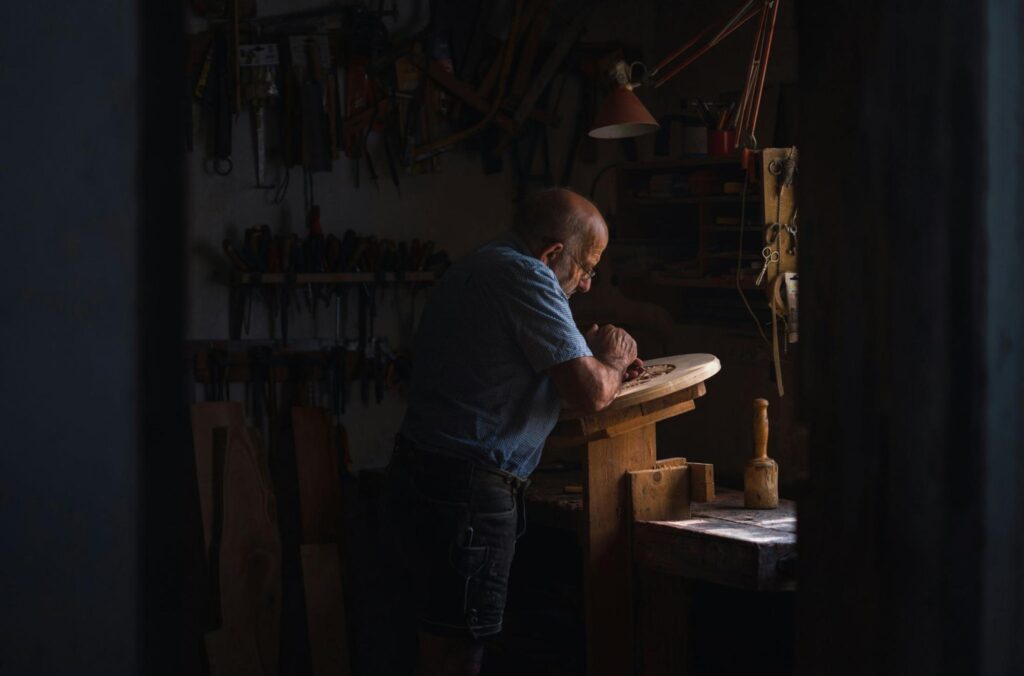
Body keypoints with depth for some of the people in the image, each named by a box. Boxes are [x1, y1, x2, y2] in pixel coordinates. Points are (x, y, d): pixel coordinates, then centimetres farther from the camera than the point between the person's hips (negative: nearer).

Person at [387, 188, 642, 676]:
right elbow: (590, 393, -19)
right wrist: (612, 361, 4)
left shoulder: (473, 269, 18)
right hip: (467, 487, -10)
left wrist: (598, 360, 18)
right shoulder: (526, 278, -14)